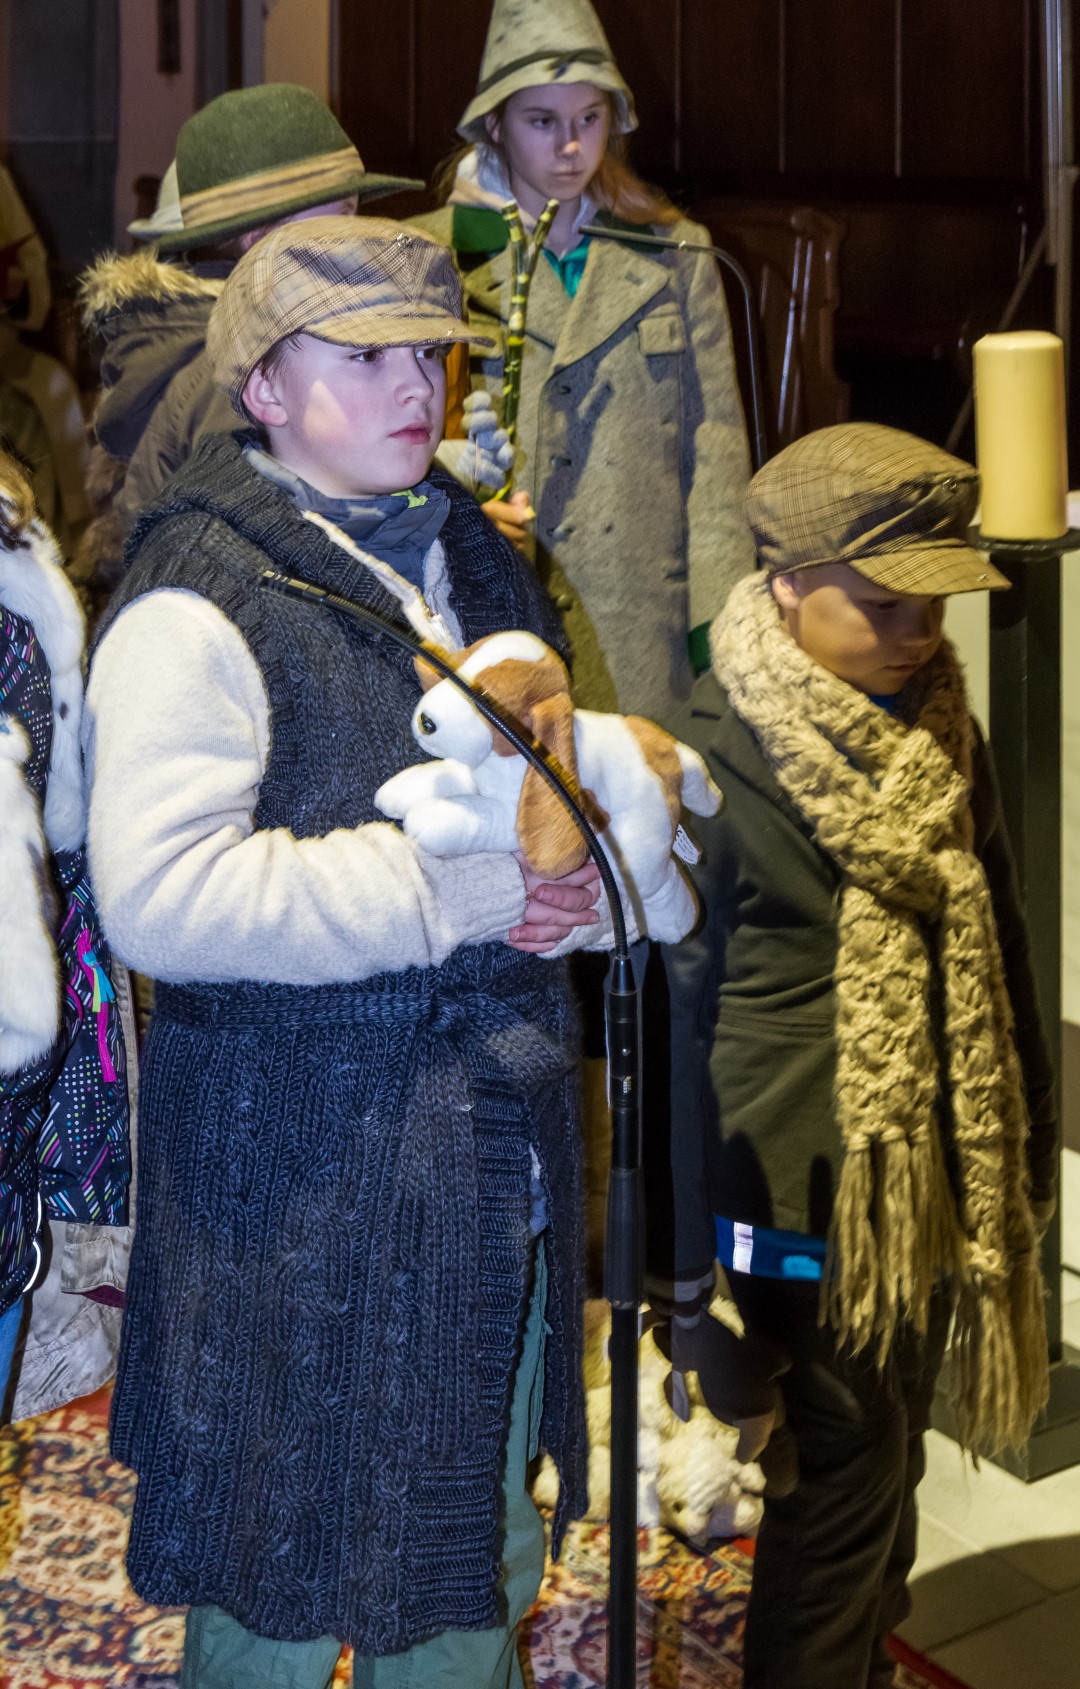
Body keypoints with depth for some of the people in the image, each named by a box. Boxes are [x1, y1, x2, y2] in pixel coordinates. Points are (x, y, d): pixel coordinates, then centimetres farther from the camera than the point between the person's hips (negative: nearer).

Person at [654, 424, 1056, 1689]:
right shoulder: (714, 760, -16)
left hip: (930, 1189, 7)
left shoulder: (941, 731, 6)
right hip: (801, 1196, -6)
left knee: (884, 1474, 19)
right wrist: (687, 1270, -11)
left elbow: (995, 953, 15)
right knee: (841, 1485, 5)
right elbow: (674, 1017, -14)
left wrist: (1024, 1165, 16)